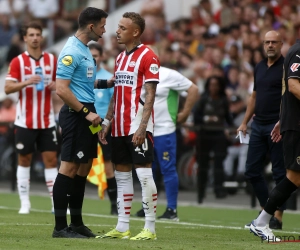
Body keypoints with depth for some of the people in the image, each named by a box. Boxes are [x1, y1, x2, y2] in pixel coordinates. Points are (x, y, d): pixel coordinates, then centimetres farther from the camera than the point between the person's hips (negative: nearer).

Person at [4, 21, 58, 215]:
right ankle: (25, 202, 9)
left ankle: (56, 203, 0)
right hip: (25, 121, -2)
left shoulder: (52, 60, 6)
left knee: (51, 159, -1)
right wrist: (26, 82, -24)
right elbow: (8, 88, -9)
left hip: (47, 120, 2)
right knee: (24, 160, 3)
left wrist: (55, 85, -7)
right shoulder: (18, 61, -2)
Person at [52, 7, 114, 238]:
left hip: (86, 114, 10)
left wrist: (107, 83, 14)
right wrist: (86, 112, -19)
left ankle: (76, 223, 18)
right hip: (75, 115, -10)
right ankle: (60, 227, -6)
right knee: (69, 167, -8)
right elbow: (62, 89, -21)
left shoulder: (84, 50, 15)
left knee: (83, 167, 12)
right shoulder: (71, 52, -16)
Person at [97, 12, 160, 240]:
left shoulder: (147, 57, -10)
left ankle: (150, 228, -5)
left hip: (138, 127, -9)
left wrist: (142, 127, -20)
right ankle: (122, 227, 14)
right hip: (120, 127, 9)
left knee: (144, 174, -8)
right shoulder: (120, 58, 15)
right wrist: (107, 122, 15)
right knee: (122, 174, 9)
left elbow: (150, 95, -14)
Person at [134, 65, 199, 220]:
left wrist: (184, 114, -8)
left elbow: (193, 90, -9)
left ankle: (172, 210, -1)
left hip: (164, 131, -7)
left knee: (168, 170, -4)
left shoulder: (169, 76, -8)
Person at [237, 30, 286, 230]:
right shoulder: (260, 68, 15)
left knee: (279, 172, -2)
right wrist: (245, 122, 19)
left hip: (277, 125, -7)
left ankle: (278, 217, 2)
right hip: (258, 124, 7)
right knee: (252, 171, 7)